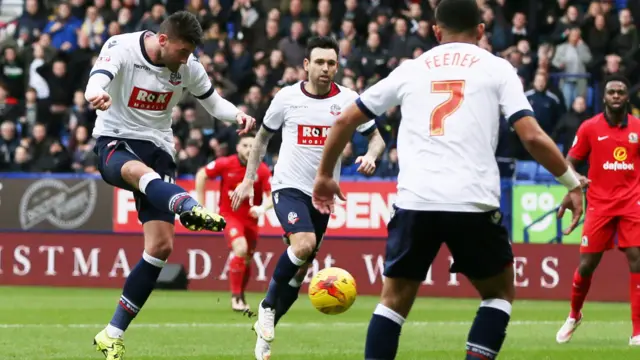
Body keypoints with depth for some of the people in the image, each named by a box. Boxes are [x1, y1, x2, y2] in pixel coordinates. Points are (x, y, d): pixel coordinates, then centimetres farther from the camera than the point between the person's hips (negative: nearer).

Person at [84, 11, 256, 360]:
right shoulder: (121, 49, -14)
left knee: (161, 246, -7)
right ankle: (191, 209, -75)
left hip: (157, 148, 5)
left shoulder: (187, 67, 0)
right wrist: (98, 96, -59)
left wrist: (237, 115, -8)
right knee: (140, 171, -42)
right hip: (114, 142, -5)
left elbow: (213, 101, 15)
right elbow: (95, 83, -33)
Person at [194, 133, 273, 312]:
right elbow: (201, 175, 0)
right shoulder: (225, 164, -13)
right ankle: (235, 297, -15)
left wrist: (262, 208, -33)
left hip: (250, 218, 3)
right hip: (229, 215, -3)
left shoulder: (263, 170, -10)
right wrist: (201, 205, 1)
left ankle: (241, 296, 36)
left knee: (247, 260, 11)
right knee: (240, 249, -25)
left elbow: (272, 196, -11)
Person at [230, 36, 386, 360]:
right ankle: (268, 305, -8)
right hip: (289, 186, -3)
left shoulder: (348, 100, -2)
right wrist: (249, 179, 9)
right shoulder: (287, 97, -3)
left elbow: (376, 137, 5)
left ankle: (264, 332, 22)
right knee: (303, 245, -29)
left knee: (299, 271, 6)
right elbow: (263, 136, 12)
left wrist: (371, 156, -18)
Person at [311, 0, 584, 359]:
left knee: (395, 300, 15)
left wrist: (325, 175, 34)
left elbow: (345, 120, 20)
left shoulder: (411, 69, 18)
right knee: (500, 292, 19)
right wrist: (573, 184, 10)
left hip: (415, 202, 2)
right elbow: (533, 137, -1)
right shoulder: (496, 68, 10)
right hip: (473, 203, -2)